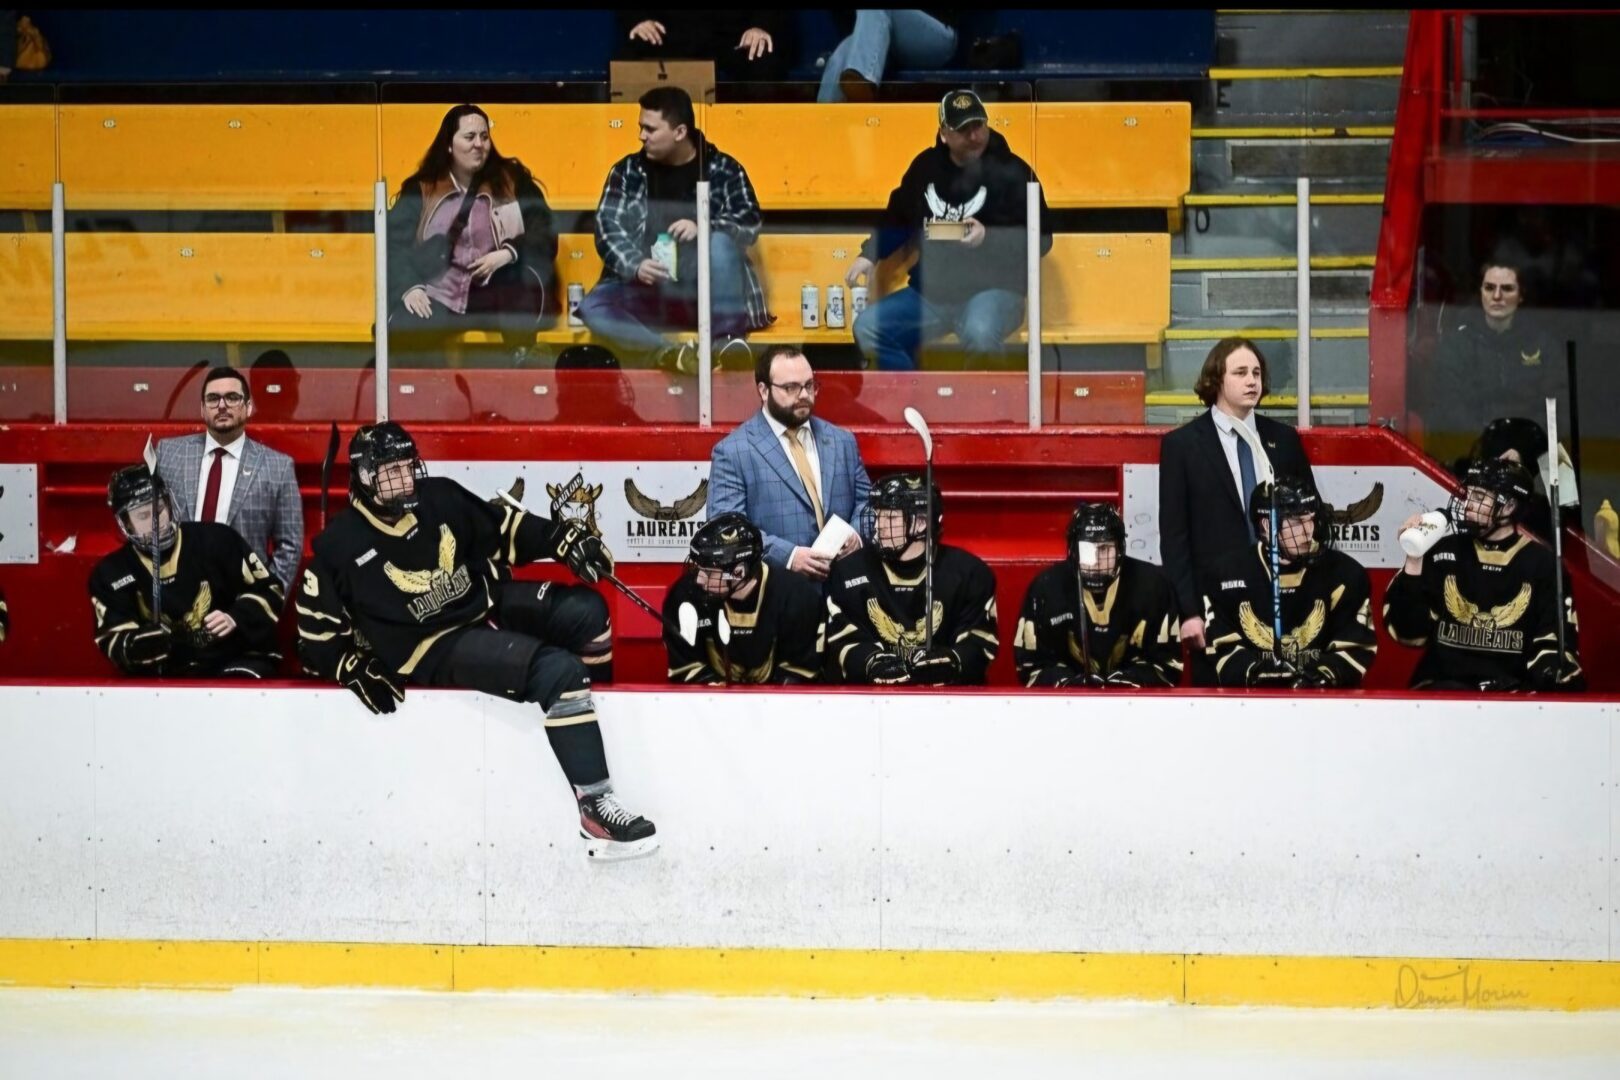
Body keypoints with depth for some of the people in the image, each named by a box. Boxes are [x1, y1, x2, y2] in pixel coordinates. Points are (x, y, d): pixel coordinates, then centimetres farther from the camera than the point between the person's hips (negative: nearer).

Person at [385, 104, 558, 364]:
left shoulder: (513, 181, 12)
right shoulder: (420, 189, 12)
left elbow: (544, 236, 5)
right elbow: (394, 244, 6)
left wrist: (507, 254, -15)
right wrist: (409, 288, -12)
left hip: (497, 297, 0)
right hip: (439, 298, 0)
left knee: (524, 274, -34)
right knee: (404, 331, -33)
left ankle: (521, 363, -28)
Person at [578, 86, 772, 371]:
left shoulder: (724, 169, 4)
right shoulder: (628, 171, 8)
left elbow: (750, 224, -6)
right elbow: (607, 227, -1)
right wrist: (635, 265, -21)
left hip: (706, 292, -2)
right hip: (647, 291, 2)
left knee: (720, 240, -31)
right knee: (593, 308, -26)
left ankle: (729, 340, -37)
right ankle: (666, 354, -47)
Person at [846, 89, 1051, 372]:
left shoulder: (1011, 171, -6)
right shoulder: (926, 166, 8)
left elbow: (1040, 239, -7)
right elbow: (897, 220, 22)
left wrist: (989, 238, -22)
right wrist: (869, 255, 8)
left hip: (992, 289, -5)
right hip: (930, 291, 5)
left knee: (980, 334, -38)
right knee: (868, 328, -11)